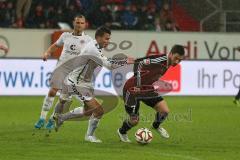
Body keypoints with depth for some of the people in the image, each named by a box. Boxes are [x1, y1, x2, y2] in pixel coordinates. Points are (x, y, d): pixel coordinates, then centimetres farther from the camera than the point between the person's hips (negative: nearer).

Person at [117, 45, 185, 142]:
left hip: (147, 89, 8)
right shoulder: (160, 60, -29)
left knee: (165, 111, -7)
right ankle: (122, 132, 33)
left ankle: (156, 126, 26)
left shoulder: (169, 64, -1)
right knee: (134, 121, -1)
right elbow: (139, 63, -31)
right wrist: (138, 84, -30)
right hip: (133, 89, -8)